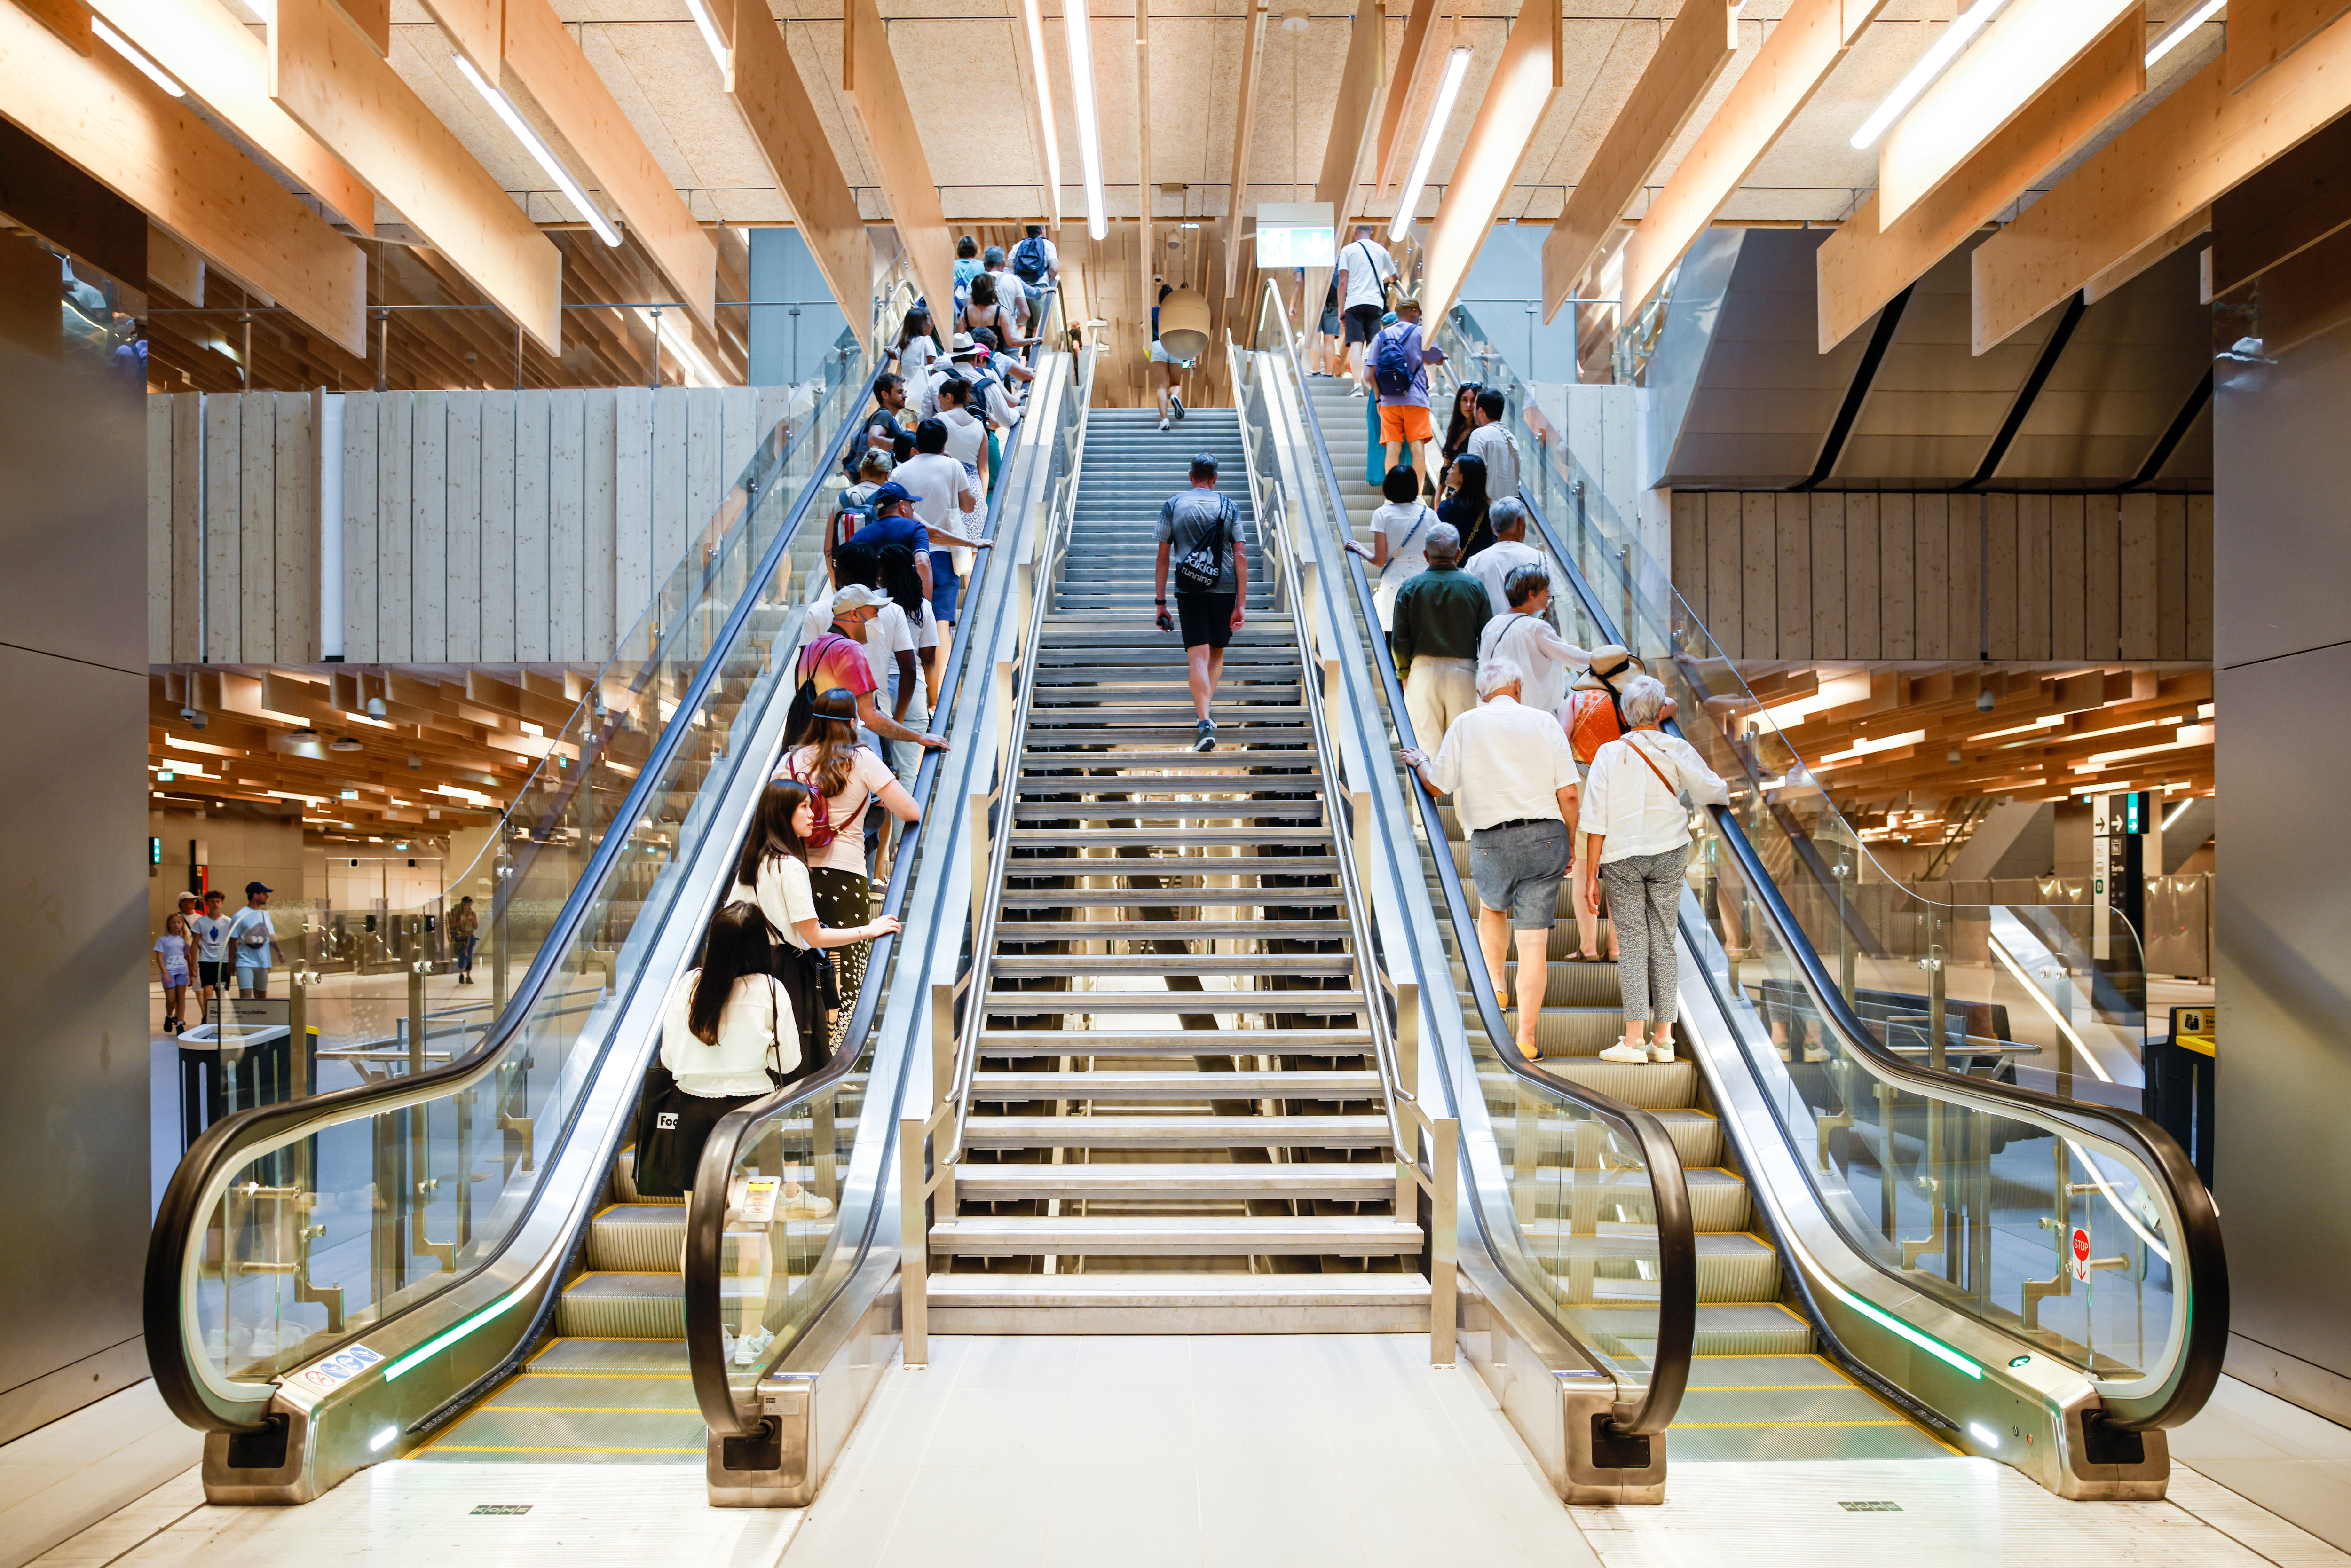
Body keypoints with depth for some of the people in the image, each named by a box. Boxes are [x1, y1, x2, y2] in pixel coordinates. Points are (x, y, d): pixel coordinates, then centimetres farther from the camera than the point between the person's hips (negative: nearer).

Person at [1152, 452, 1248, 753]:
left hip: (1189, 590, -1)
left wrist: (1160, 602, 5)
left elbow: (1163, 556, 3)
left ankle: (1205, 724, -19)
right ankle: (1205, 710, 17)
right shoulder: (1230, 507, 7)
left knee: (1198, 656, -5)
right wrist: (1241, 605, -1)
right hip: (1225, 589, 1)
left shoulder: (1173, 505, 7)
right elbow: (1241, 556, -1)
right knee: (1217, 652, 20)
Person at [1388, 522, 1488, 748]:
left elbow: (1399, 639, -2)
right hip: (1463, 671, 0)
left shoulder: (1410, 588, -2)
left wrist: (1404, 674, 11)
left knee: (1426, 742, 5)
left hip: (1423, 670, 0)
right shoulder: (1475, 587, 0)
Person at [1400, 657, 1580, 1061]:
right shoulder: (1544, 722, 6)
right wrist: (1569, 845, 12)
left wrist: (1419, 761, 25)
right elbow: (1568, 793, 1)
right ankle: (1526, 1037, 3)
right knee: (1534, 937, 2)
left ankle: (1496, 984, 24)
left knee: (1492, 907, 31)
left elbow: (1438, 786, 5)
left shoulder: (1466, 725, 4)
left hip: (1491, 843, 0)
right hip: (1545, 836, 0)